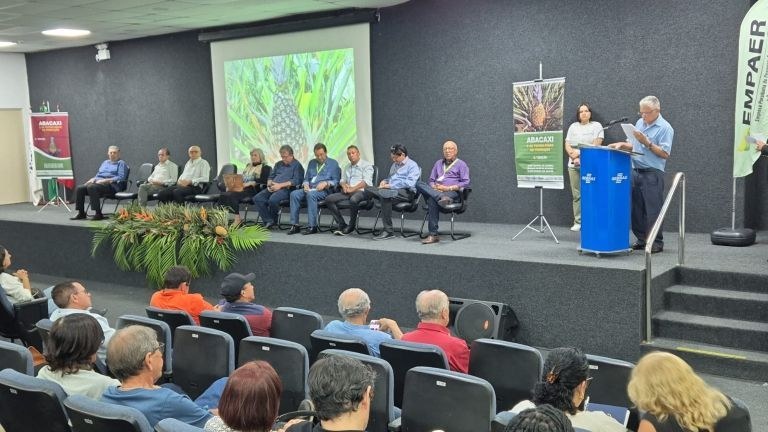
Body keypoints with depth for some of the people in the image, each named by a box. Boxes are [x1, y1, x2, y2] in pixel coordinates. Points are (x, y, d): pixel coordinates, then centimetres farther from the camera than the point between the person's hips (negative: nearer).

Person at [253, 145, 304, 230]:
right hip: (273, 189, 7)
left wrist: (280, 185, -16)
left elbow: (296, 181, -11)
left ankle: (274, 221, -10)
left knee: (273, 199, -35)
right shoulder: (278, 164, 26)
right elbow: (271, 176, 28)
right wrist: (269, 184, 3)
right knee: (257, 198, -17)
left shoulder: (297, 165, 3)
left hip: (286, 189, -7)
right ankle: (268, 221, -18)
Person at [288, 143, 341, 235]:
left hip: (324, 190, -5)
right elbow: (306, 178, 24)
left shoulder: (333, 163, 8)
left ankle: (312, 226, -35)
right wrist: (305, 184, 1)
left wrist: (325, 183, -16)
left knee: (311, 194, -37)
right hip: (309, 189, 5)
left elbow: (336, 181, 1)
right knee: (294, 194, -24)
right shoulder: (311, 163, 24)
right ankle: (295, 225, -23)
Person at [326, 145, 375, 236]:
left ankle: (351, 226, -20)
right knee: (328, 199, -16)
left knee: (353, 200, -41)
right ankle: (342, 225, -17)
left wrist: (353, 188, -16)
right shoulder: (347, 167, 28)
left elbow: (367, 181, -7)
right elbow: (342, 180, 24)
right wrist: (344, 185, -1)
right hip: (348, 192, 7)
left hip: (361, 191, -6)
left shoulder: (366, 165, 6)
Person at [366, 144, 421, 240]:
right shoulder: (394, 165, 27)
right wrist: (384, 181, 16)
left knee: (384, 193, -38)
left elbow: (409, 183, -15)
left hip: (406, 192, -8)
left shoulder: (412, 165, 0)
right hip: (391, 190, 8)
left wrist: (390, 186, -16)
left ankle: (388, 231, -36)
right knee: (368, 189, -12)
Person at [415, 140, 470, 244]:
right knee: (419, 184, -25)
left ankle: (433, 235, -40)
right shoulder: (438, 163, 27)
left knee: (432, 200, -37)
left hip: (452, 192, -6)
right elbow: (431, 180, 25)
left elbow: (466, 182, -1)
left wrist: (448, 188, -12)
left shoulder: (461, 164, 10)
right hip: (435, 190, 6)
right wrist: (434, 187, -1)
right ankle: (441, 197, -47)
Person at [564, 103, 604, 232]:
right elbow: (567, 145, 11)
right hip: (574, 165, 4)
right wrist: (573, 155, -7)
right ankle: (577, 221, 6)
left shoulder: (596, 126, 6)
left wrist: (580, 153, -10)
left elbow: (596, 144, -4)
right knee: (576, 195, 3)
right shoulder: (573, 126, 17)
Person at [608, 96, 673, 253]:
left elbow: (665, 154, -13)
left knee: (652, 210, -3)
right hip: (635, 171, 7)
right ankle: (641, 239, 19)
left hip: (652, 174, -7)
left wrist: (647, 142, -19)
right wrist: (622, 145, 3)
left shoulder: (665, 128, -7)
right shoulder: (640, 122, 14)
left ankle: (657, 243, 6)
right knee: (635, 208, 8)